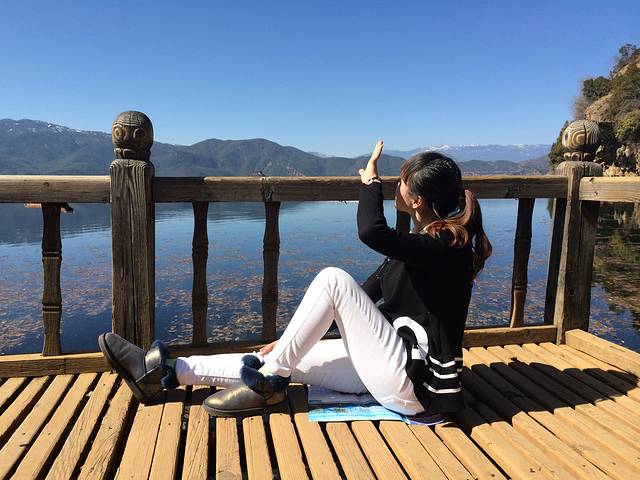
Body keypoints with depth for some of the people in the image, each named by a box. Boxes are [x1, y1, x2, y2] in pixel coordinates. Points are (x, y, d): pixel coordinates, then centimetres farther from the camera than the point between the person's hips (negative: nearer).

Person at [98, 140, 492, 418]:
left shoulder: (448, 247, -17)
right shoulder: (424, 244, 11)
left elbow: (371, 232, -36)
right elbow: (366, 297, 12)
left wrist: (371, 181, -14)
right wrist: (296, 337, 10)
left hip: (413, 384, -8)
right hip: (394, 363, 9)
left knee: (333, 279, -21)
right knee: (290, 360, -1)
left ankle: (269, 383, -8)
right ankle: (163, 373, 6)